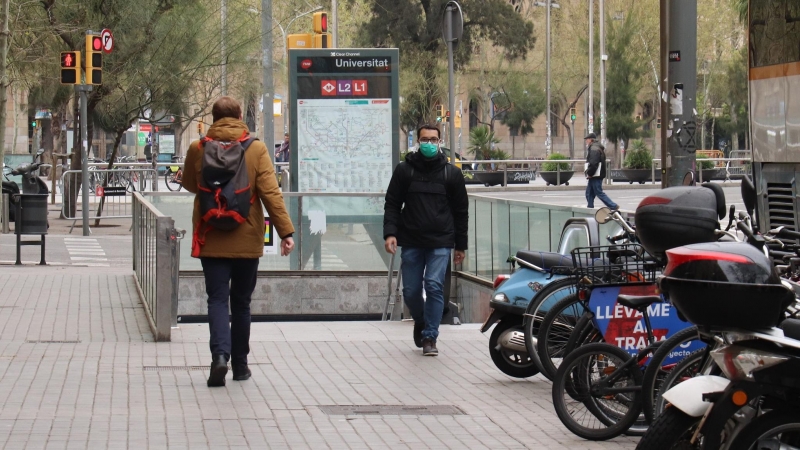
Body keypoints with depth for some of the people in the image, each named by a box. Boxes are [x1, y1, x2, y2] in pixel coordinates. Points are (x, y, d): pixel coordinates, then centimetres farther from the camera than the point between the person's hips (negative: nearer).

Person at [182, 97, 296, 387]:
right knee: (241, 302, 13)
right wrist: (285, 231, -9)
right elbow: (270, 193, -10)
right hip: (246, 241, 0)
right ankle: (240, 364, 19)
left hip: (211, 241, 0)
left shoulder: (197, 149, -2)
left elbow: (189, 185, 14)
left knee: (218, 299, 0)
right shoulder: (256, 149, -5)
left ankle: (220, 354, -22)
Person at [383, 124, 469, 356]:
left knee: (434, 287, -11)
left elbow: (461, 211, 10)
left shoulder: (451, 173, 5)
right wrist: (390, 233, -9)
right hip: (411, 242, 1)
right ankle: (420, 321, 34)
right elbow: (392, 204, 6)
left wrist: (460, 245, 8)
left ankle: (430, 337, -3)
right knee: (411, 291, 5)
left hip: (440, 243, -1)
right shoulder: (404, 170, 5)